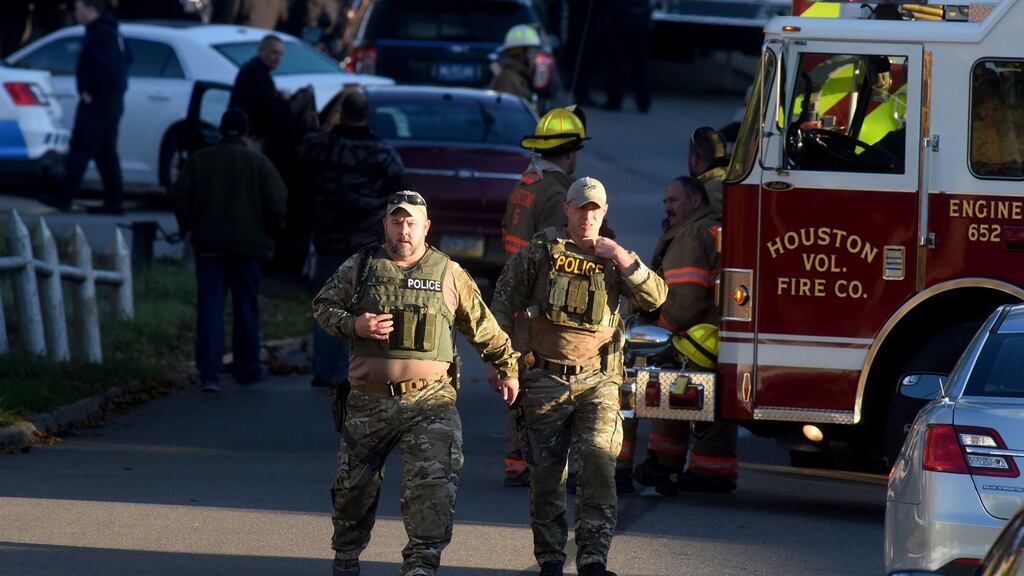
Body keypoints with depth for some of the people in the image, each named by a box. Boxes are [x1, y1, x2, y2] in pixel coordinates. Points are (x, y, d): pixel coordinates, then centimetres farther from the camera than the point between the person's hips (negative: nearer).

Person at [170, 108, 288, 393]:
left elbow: (180, 197, -1)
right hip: (248, 246, -1)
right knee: (246, 307, 11)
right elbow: (277, 204, -9)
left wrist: (190, 227, 13)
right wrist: (271, 232, 8)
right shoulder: (259, 163, -3)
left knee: (209, 307, -2)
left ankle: (209, 373, -12)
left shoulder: (199, 160, 1)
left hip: (209, 245, 1)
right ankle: (247, 368, 20)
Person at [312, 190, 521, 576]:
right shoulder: (361, 267, 5)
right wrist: (354, 326, -11)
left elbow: (484, 327, 13)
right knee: (354, 486, 12)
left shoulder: (449, 275, 5)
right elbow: (323, 306, 8)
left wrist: (507, 369, 17)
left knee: (432, 483, -18)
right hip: (369, 402, 1)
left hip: (430, 402, -1)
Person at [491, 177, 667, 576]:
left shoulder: (613, 259, 8)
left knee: (599, 462, -16)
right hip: (546, 379, 0)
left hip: (596, 382, 0)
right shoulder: (540, 251, 5)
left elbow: (655, 297, -1)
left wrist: (623, 259, -13)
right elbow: (504, 301, 8)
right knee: (546, 472, 3)